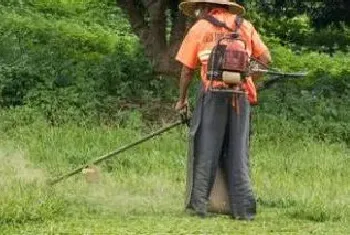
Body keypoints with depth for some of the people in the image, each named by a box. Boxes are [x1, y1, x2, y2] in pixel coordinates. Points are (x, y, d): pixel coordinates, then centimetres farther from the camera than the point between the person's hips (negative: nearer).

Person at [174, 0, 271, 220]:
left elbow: (187, 70, 9)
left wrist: (182, 99, 21)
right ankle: (244, 208, 3)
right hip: (242, 95, 2)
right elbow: (265, 58, 11)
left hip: (213, 90, -2)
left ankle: (199, 203, 1)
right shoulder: (244, 25, 15)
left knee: (207, 150, 3)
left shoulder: (200, 27, 9)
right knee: (238, 151, 7)